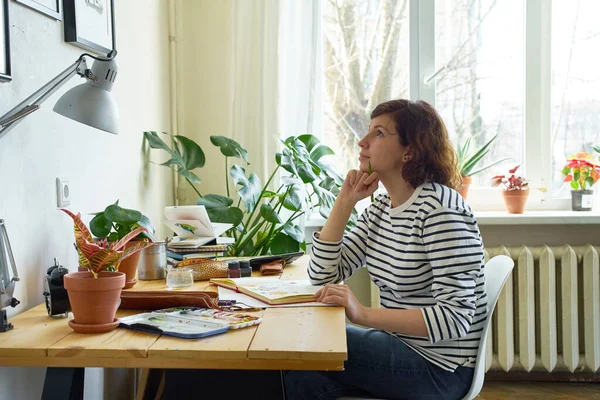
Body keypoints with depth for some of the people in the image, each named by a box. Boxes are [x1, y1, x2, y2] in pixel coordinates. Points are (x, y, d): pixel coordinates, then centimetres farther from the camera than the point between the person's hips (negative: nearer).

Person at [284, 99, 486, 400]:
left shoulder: (439, 208, -18)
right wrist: (344, 201, -4)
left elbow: (456, 317, -24)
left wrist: (364, 314, -31)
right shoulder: (379, 208, 6)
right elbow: (322, 275, 4)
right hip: (402, 349, 7)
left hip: (440, 368, -7)